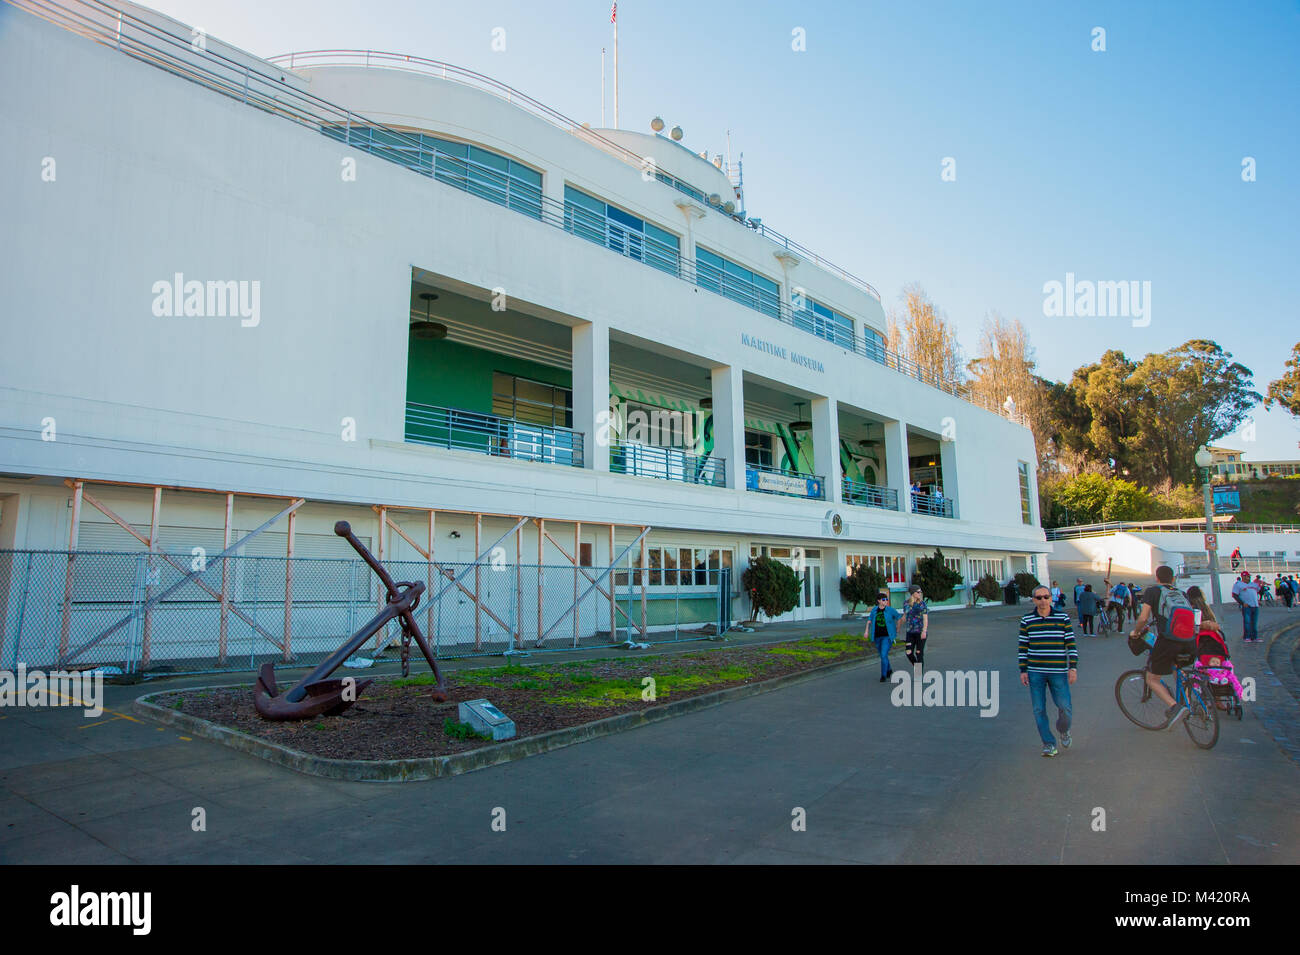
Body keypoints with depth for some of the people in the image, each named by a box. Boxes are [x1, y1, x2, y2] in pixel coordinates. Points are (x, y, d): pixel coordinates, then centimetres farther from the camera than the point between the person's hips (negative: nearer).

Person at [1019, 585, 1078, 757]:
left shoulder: (1063, 618, 2)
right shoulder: (1027, 620, 3)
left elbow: (1071, 644, 4)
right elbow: (1023, 646, 6)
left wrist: (1073, 667, -3)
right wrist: (1023, 670, 2)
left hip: (1058, 671, -1)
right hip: (1035, 672, 1)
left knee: (1065, 707, -1)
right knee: (1039, 709, 1)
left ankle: (1064, 730, 31)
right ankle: (1048, 743, 14)